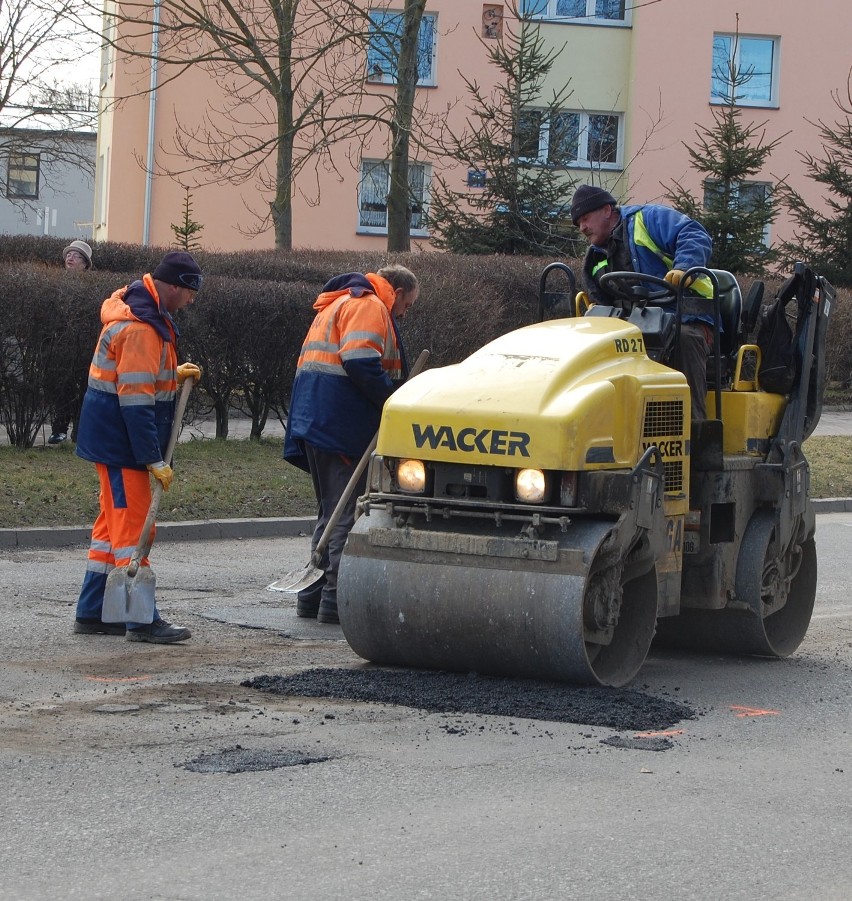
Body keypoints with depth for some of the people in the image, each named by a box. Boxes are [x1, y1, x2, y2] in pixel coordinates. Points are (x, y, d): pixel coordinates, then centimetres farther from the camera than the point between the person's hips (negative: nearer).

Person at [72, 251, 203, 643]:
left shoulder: (141, 313, 10)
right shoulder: (139, 329, -23)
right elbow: (135, 401, -25)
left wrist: (173, 374, 8)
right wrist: (154, 460, -23)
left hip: (110, 437, 11)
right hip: (120, 441, -11)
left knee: (115, 522, 14)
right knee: (133, 524, -7)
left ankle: (92, 613, 20)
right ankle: (142, 620, -4)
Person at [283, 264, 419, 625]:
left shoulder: (337, 304, 25)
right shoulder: (369, 307, -7)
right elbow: (360, 362, -23)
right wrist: (395, 401, -15)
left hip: (314, 420, 10)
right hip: (343, 428, -10)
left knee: (332, 511, 17)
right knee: (347, 513, -8)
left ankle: (314, 595, 20)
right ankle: (336, 599, -10)